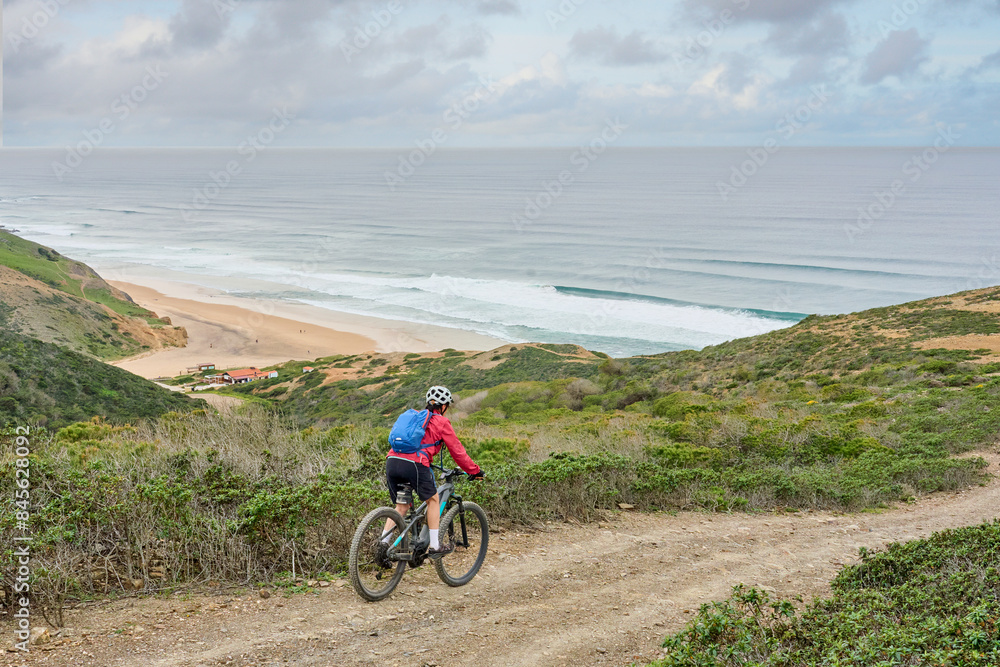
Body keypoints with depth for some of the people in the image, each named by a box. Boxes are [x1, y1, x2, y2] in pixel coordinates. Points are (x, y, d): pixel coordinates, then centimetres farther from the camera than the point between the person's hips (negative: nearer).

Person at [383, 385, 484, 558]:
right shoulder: (441, 422, 10)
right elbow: (457, 450, 13)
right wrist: (474, 471, 25)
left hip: (392, 460, 6)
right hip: (414, 464, -6)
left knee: (401, 506, 20)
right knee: (433, 500, 16)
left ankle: (383, 543, 9)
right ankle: (434, 546, 15)